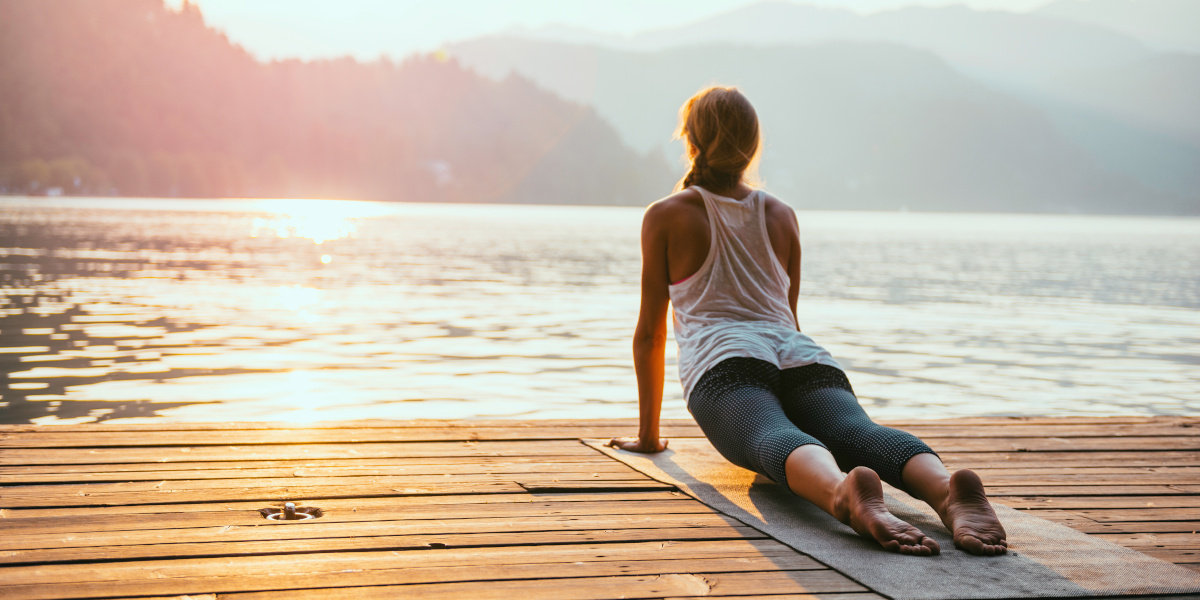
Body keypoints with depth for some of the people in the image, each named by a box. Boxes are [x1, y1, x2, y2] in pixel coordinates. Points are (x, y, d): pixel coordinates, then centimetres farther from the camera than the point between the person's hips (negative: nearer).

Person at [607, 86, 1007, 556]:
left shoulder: (666, 216, 20)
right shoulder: (782, 215, 29)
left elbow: (650, 332, 20)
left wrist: (648, 433, 27)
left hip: (725, 363, -3)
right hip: (803, 359, 3)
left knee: (774, 438, -32)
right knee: (858, 432, -24)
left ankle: (843, 493, -67)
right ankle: (948, 491, -58)